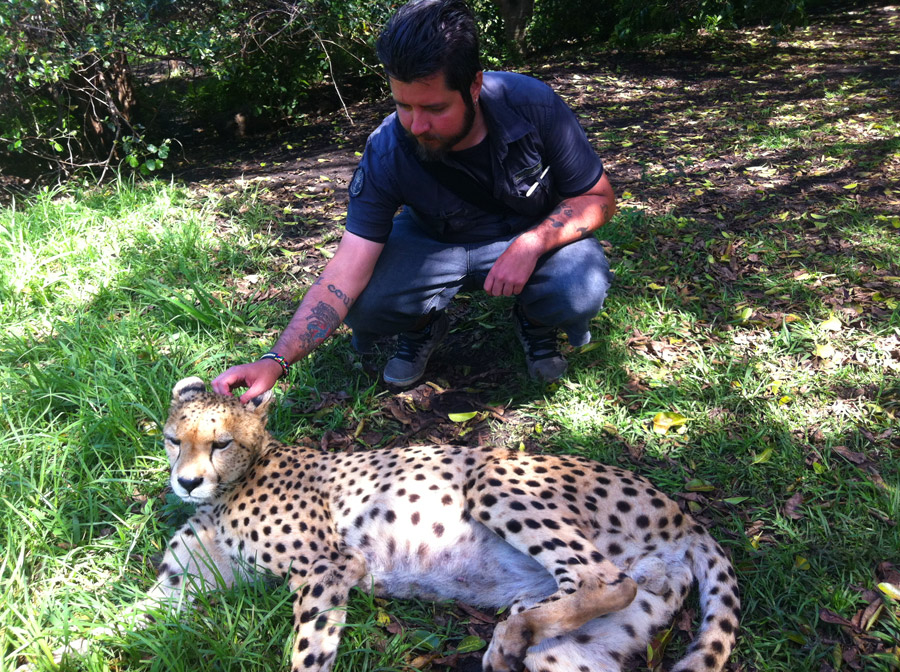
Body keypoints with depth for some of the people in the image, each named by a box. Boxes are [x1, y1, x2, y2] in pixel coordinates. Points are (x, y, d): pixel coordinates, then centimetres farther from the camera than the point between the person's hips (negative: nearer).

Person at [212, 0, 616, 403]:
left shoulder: (532, 105, -26)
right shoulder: (386, 151, -25)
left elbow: (598, 198, -14)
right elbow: (345, 274, -28)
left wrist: (532, 243, -34)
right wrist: (275, 362, -41)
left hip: (536, 235, 0)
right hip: (434, 244, 1)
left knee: (581, 290, -33)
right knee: (363, 301, -27)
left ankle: (534, 323, 5)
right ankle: (423, 328, 9)